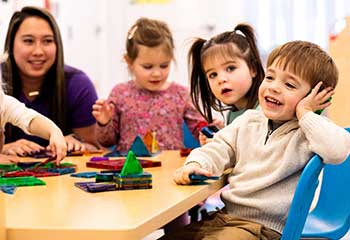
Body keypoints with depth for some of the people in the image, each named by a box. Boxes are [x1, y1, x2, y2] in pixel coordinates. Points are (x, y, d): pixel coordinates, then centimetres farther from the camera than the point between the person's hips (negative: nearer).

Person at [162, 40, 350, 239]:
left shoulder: (308, 129, -10)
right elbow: (221, 148, 15)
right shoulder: (249, 120, 10)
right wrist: (196, 163, -7)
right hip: (224, 216, 7)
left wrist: (305, 113, -19)